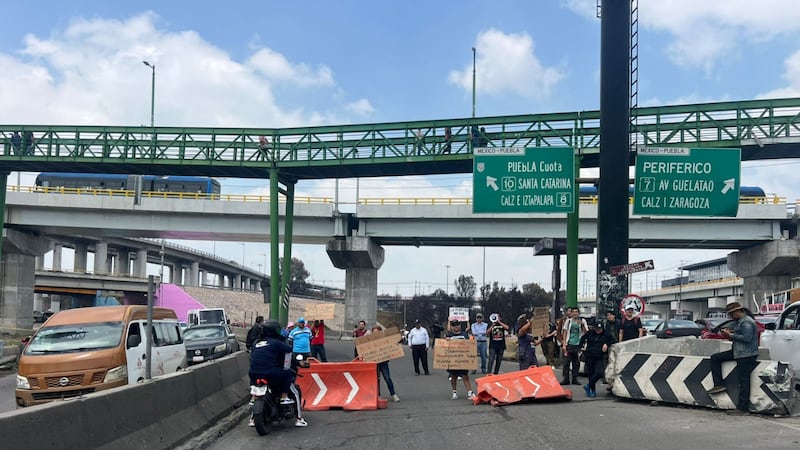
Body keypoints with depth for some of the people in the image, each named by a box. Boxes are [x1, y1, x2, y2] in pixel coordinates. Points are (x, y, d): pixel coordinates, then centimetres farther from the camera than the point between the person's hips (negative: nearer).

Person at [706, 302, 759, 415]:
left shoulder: (747, 322, -16)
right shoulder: (740, 321, 17)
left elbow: (747, 338, -25)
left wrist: (731, 335, -18)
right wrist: (730, 333, 8)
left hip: (746, 355, -11)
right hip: (738, 353, 11)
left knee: (744, 381, -8)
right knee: (715, 358, 11)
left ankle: (742, 408, -6)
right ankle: (719, 384, 9)